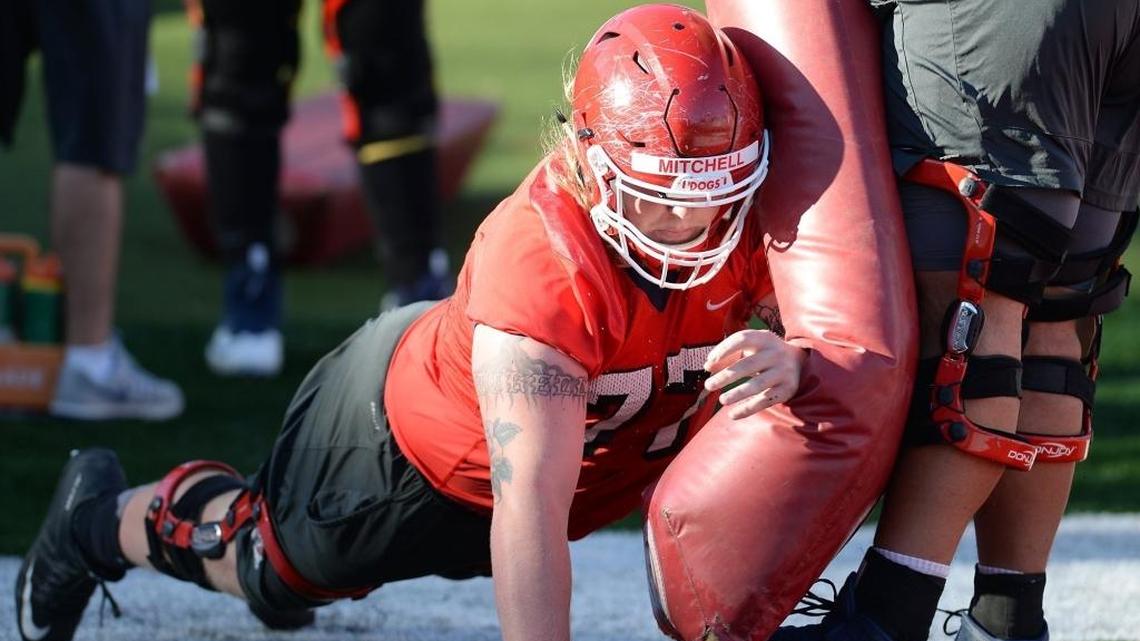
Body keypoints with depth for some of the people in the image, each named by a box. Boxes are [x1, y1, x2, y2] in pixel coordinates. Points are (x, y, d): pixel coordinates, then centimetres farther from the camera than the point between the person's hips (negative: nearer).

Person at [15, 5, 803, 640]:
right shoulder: (538, 265, -44)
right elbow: (530, 510, -46)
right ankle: (104, 517, 49)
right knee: (271, 569, 21)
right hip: (410, 438, -5)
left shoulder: (748, 216, -27)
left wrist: (791, 363, -51)